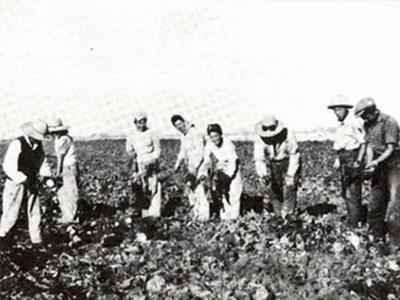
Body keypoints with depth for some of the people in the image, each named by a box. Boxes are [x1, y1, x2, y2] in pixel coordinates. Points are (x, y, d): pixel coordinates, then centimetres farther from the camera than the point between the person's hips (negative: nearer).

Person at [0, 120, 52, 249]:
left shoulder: (38, 145, 1)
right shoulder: (17, 144, -19)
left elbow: (42, 162, 10)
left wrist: (48, 177, -8)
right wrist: (24, 181, -28)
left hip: (32, 184, 5)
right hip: (16, 183, -5)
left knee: (35, 212, 4)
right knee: (11, 214, 2)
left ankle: (36, 241, 13)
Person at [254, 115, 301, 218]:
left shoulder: (288, 136, -26)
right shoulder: (260, 141, -21)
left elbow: (294, 155, -18)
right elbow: (259, 160, -27)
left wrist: (290, 175, -22)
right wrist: (263, 175, -45)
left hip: (289, 164, -2)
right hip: (272, 166, 2)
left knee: (289, 189, -12)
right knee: (273, 190, -1)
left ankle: (287, 215, -7)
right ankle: (279, 216, 13)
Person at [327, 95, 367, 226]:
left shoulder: (353, 123, -14)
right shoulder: (341, 126, 14)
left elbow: (363, 143, -16)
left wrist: (358, 161, -21)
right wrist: (338, 160, 15)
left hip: (352, 160, -10)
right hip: (344, 161, 10)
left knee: (352, 194, -6)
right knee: (346, 192, 16)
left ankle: (354, 223, 1)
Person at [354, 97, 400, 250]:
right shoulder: (368, 125, 5)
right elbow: (370, 145, 8)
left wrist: (376, 162, -29)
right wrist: (371, 164, -5)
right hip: (378, 163, 7)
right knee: (375, 199, 9)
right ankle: (376, 235, 20)